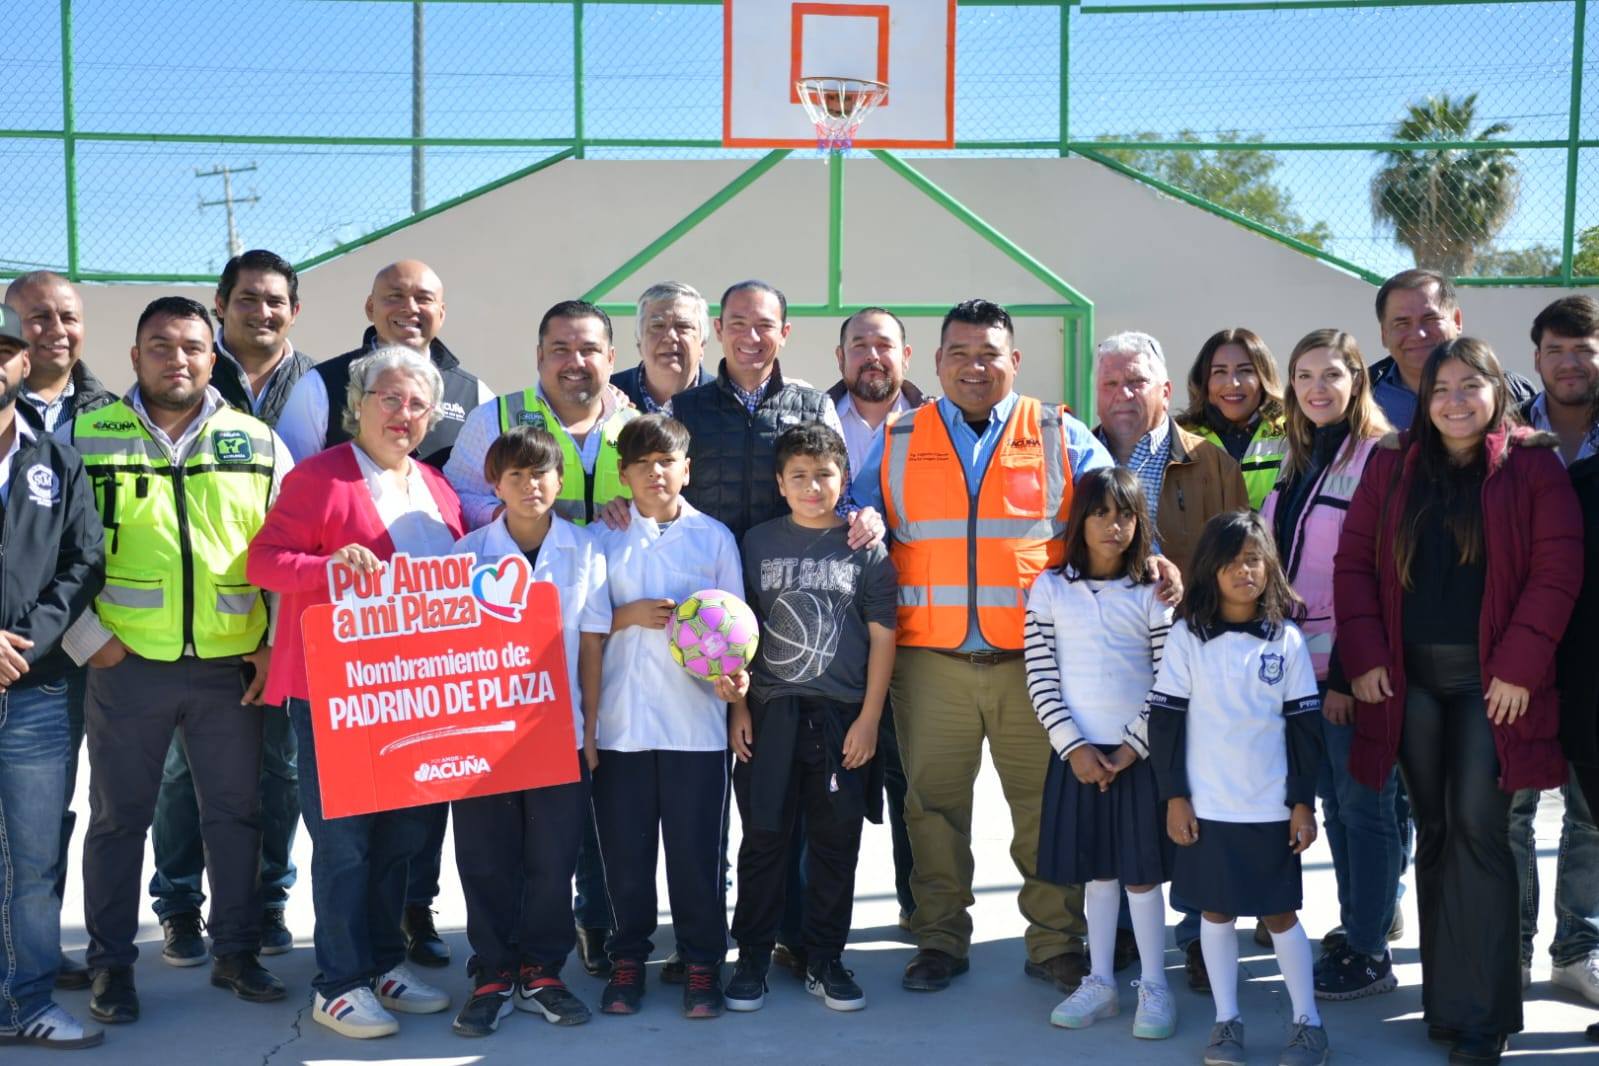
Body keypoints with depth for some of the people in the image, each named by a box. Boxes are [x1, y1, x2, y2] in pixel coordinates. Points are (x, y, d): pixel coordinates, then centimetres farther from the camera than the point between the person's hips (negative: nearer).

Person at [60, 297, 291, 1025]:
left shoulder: (258, 443, 5)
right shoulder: (82, 437, 0)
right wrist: (85, 637, -7)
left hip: (232, 666, 2)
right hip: (126, 664, -1)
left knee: (236, 813, 11)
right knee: (118, 818, 9)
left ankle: (236, 952, 25)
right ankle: (112, 964, 22)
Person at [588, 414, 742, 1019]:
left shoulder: (713, 537, 6)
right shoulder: (601, 538, 7)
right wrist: (627, 616, -12)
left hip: (695, 719, -1)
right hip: (620, 719, 1)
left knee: (696, 848, 4)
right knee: (624, 848, 8)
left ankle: (701, 962, 18)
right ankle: (628, 958, 23)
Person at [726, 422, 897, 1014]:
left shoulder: (865, 549, 2)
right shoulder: (758, 543, 5)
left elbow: (882, 637, 1)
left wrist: (868, 718, -4)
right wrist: (738, 708, 1)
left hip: (843, 718, 0)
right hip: (770, 714, 0)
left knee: (835, 843, 8)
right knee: (763, 839, 6)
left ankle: (825, 960, 20)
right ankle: (752, 959, 17)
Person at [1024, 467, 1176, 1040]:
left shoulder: (1151, 593, -1)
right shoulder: (1050, 588, 2)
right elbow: (1040, 677, -1)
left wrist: (1133, 747, -10)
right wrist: (1073, 745, -9)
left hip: (1138, 751, -1)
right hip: (1077, 751, 1)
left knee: (1142, 869, 3)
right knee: (1096, 869, 11)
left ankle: (1154, 987, 16)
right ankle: (1100, 982, 23)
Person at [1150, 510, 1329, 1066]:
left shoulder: (1286, 638, 0)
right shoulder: (1187, 636, -2)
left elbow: (1304, 725, 3)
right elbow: (1165, 720, -1)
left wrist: (1304, 802, 0)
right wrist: (1174, 796, -4)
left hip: (1272, 809, 0)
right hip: (1206, 808, 0)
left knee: (1280, 913, 7)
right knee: (1216, 910, 10)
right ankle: (1226, 1020, 22)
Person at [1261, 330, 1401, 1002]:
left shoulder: (1379, 458, -10)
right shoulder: (1297, 462, 14)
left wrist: (1352, 669, -18)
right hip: (1302, 661, 7)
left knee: (1362, 803, 1)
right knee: (1333, 801, 14)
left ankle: (1369, 954, 11)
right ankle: (1356, 927, 26)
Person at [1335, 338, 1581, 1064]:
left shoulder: (1532, 466, -1)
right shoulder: (1392, 466, 8)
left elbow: (1556, 570, -6)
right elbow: (1354, 561, 5)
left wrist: (1519, 666, -12)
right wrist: (1364, 656, -4)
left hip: (1492, 677, -3)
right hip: (1408, 675, 3)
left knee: (1477, 830, -8)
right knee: (1434, 832, 9)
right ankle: (1445, 997, 18)